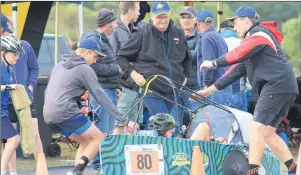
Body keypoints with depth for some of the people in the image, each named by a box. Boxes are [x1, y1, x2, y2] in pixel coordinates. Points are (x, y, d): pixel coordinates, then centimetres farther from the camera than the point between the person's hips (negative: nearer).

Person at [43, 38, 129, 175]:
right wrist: (121, 119, -6)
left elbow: (48, 91, 26)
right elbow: (101, 96, -6)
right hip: (66, 113, -8)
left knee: (86, 141, 19)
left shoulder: (60, 65, 21)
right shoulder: (85, 69, -3)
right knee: (99, 138, 2)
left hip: (49, 116, 8)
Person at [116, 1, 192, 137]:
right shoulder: (142, 33, -3)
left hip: (174, 91, 5)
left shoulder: (178, 33, 11)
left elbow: (187, 58, 30)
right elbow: (121, 57, 3)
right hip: (152, 91, -5)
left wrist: (185, 76, 18)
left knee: (176, 130, 4)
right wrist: (133, 73, -10)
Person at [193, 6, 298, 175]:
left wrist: (213, 63, -1)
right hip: (284, 89, 10)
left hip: (277, 86, -10)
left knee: (256, 128, -13)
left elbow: (238, 55, -17)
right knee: (267, 133, 10)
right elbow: (238, 70, 26)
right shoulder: (254, 38, 27)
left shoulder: (259, 34, -4)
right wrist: (210, 89, 23)